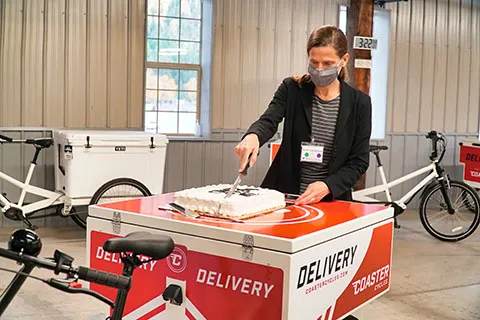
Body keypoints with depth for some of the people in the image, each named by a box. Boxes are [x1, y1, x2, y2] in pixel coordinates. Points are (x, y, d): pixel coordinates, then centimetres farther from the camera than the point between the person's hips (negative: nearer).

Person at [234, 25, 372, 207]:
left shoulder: (359, 103, 0)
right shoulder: (292, 89, 2)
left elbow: (359, 161, 0)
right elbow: (268, 120, -14)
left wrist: (327, 185, -16)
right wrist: (253, 136, -37)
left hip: (333, 199, 0)